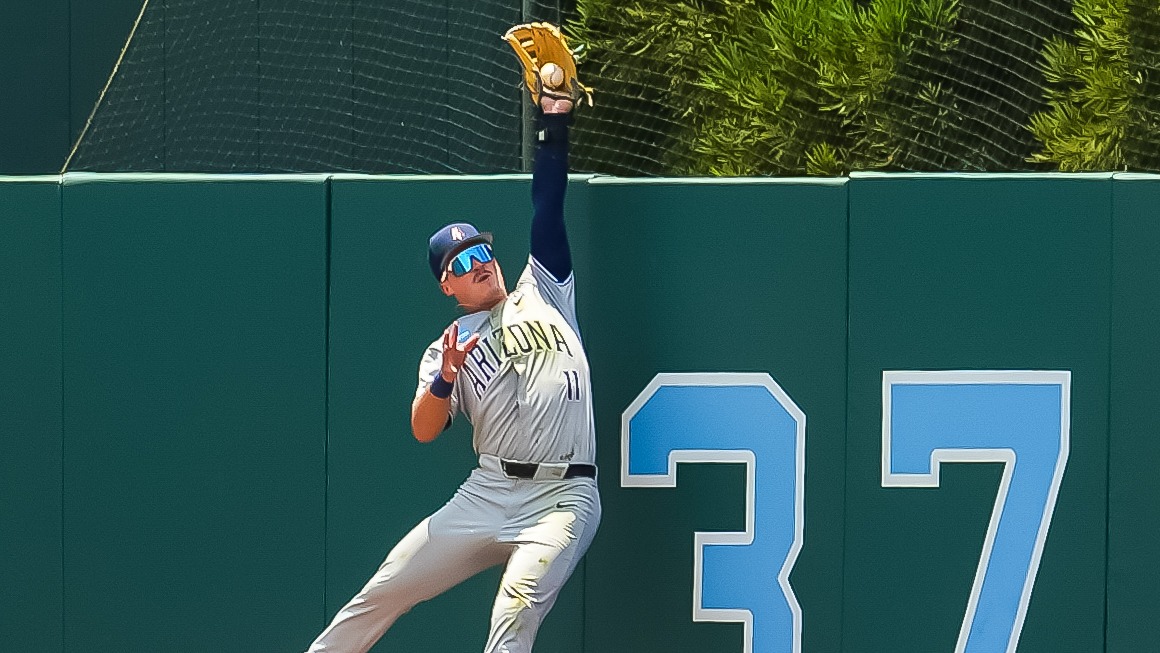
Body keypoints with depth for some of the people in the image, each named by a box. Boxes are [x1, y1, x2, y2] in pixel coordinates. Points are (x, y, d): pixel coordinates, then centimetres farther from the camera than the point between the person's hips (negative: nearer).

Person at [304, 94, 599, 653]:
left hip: (562, 498, -2)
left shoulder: (539, 295, 15)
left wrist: (554, 119, 6)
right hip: (486, 496, 2)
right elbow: (424, 430, 0)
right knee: (382, 594, 3)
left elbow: (546, 210, 9)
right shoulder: (446, 349, 13)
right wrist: (445, 378, -19)